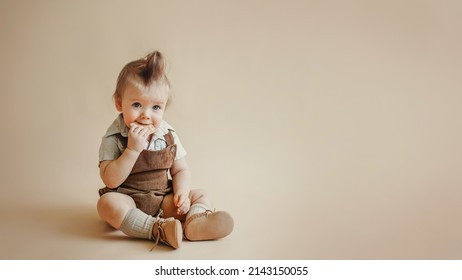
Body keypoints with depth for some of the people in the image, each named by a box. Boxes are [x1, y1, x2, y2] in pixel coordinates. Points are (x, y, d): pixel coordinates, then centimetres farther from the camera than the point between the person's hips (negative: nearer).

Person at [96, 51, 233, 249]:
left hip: (163, 200, 4)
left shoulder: (168, 135, 1)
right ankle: (157, 229, -43)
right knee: (107, 202, -34)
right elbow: (111, 181, -19)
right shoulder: (113, 139, -11)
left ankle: (193, 223, -42)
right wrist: (133, 149, -28)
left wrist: (182, 192, -15)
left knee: (202, 196, -10)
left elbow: (181, 171, 6)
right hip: (128, 202, -4)